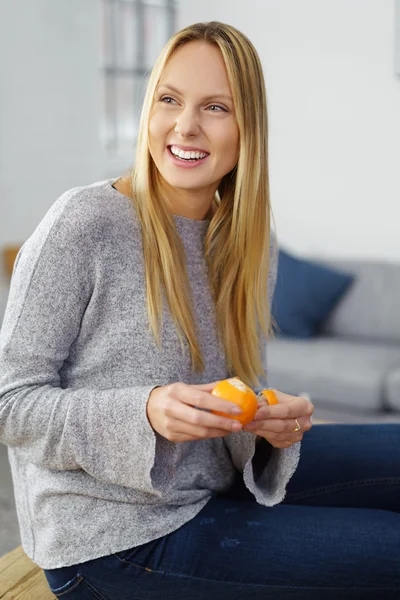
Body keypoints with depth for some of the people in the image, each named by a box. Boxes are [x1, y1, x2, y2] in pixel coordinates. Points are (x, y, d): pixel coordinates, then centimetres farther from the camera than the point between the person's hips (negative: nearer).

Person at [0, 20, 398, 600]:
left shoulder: (251, 243, 3)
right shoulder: (84, 223, -16)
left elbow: (242, 394, 10)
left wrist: (277, 425, -13)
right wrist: (146, 413, -29)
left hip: (212, 488, 7)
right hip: (109, 543, -6)